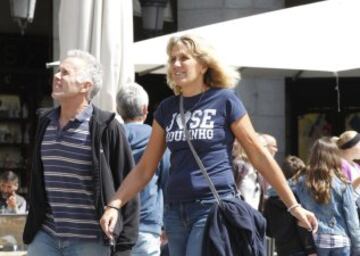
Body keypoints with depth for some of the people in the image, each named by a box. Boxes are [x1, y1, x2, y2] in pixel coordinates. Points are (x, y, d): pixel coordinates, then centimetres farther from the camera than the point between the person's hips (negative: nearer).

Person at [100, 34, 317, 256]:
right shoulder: (167, 109, 13)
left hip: (215, 206, -6)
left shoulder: (224, 101, -1)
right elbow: (144, 169, 14)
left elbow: (260, 156, 2)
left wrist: (293, 206, 1)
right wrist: (115, 205, 2)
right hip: (176, 210, 6)